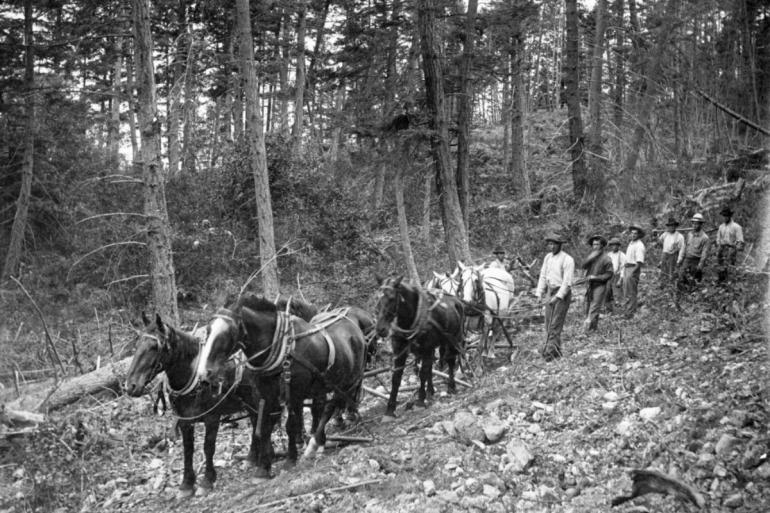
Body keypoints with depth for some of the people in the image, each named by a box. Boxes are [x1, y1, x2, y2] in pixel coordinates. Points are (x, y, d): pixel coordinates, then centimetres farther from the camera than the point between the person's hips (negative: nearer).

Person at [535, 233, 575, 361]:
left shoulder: (567, 260, -12)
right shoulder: (548, 257, 10)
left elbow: (567, 281, -16)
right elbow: (543, 276, 14)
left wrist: (558, 297, -20)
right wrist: (539, 294, 6)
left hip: (562, 293, -7)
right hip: (550, 292, 7)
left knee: (555, 324, -10)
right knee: (548, 323, 7)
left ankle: (551, 351, -11)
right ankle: (556, 350, 13)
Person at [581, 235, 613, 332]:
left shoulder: (606, 258, -7)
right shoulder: (591, 256, 13)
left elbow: (609, 274, -10)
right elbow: (584, 266, -2)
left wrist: (595, 277, -17)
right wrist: (590, 258, -17)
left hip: (600, 286, -7)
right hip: (590, 286, 7)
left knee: (594, 309, -12)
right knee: (588, 308, 9)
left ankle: (588, 326, -17)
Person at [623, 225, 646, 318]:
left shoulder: (639, 245, -15)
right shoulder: (631, 243, 15)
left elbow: (640, 262, -21)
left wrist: (632, 272, -23)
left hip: (634, 268, -10)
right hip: (628, 268, 10)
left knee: (631, 293, -5)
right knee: (626, 291, 16)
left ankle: (630, 313, -2)